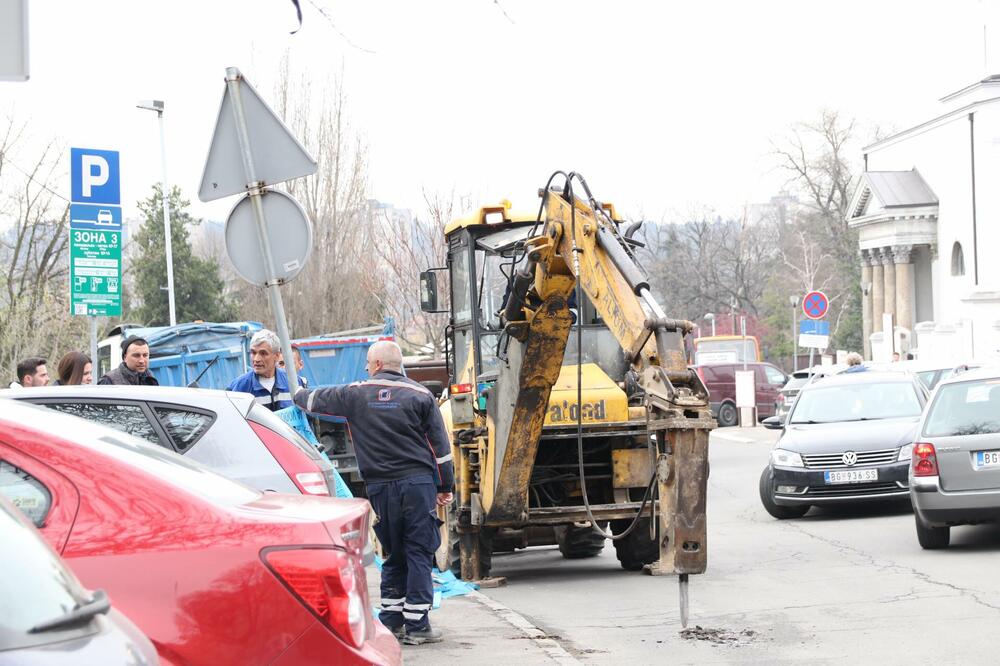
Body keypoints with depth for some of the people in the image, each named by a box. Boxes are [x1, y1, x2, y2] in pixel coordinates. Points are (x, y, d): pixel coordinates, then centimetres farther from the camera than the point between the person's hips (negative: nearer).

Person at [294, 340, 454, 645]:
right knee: (419, 553, 0)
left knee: (394, 555, 14)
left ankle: (390, 622, 15)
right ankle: (416, 625, -4)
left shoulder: (357, 394, 5)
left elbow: (318, 400, 21)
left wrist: (299, 395, 44)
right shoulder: (420, 395, 3)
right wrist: (445, 487, 10)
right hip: (417, 482, -2)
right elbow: (440, 445, 3)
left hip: (380, 487, 2)